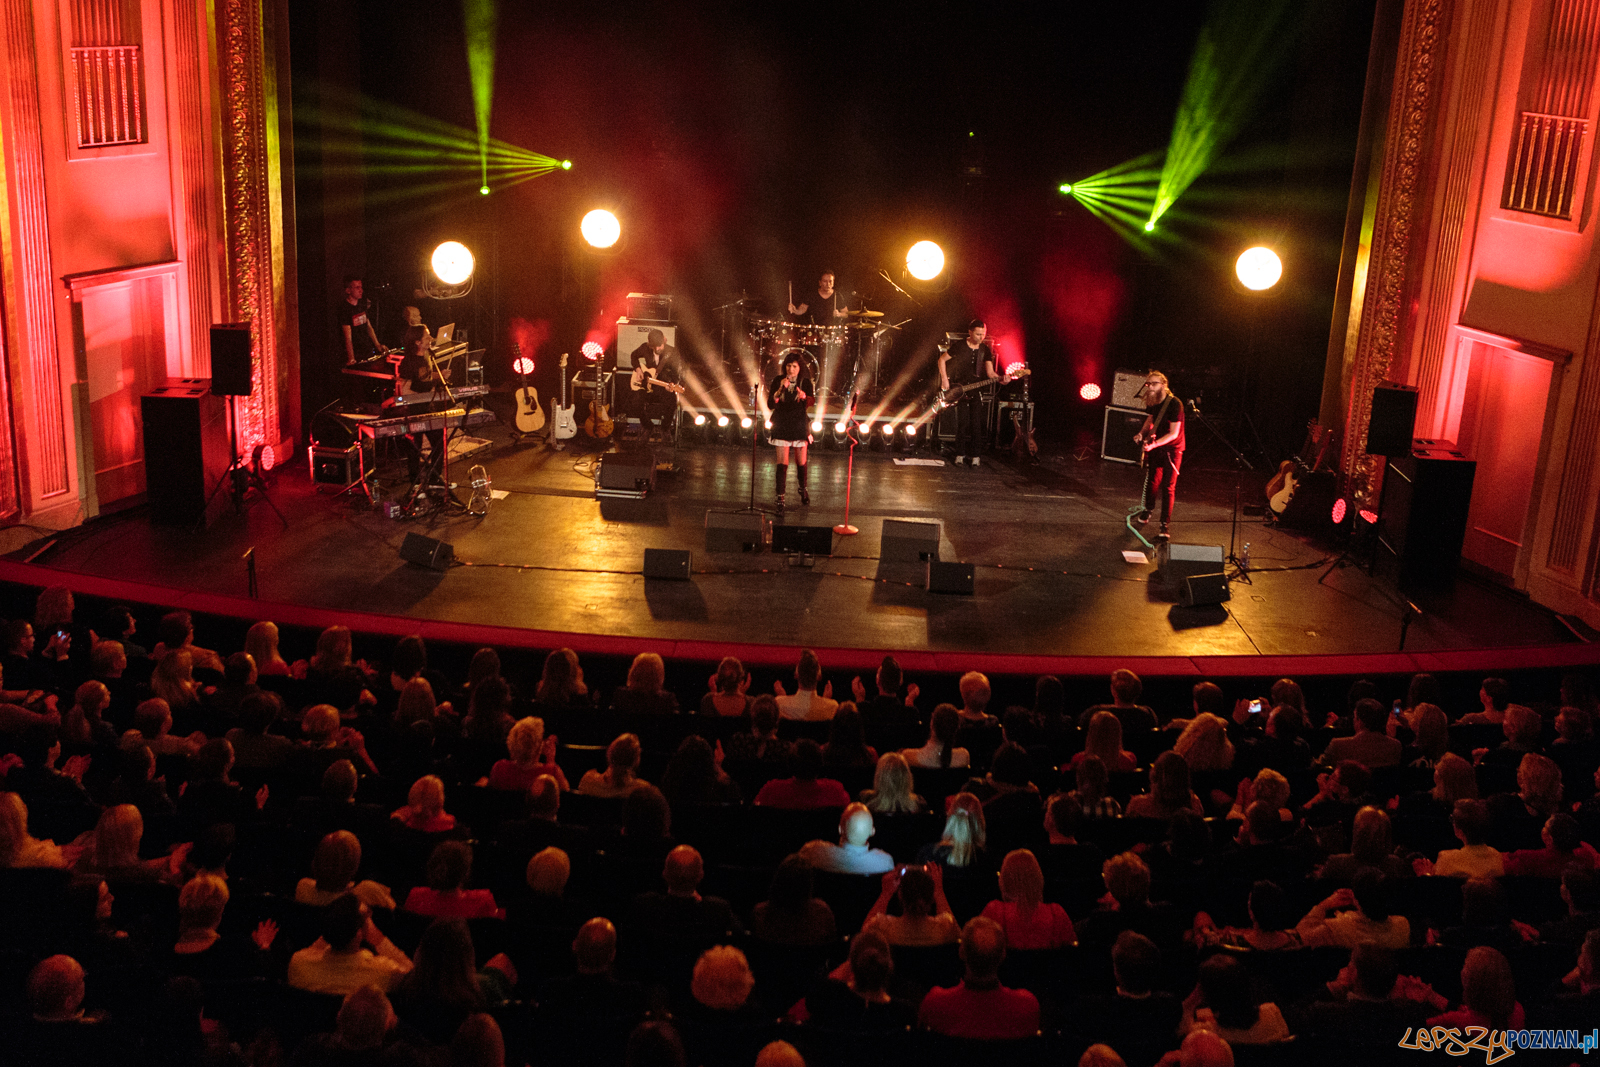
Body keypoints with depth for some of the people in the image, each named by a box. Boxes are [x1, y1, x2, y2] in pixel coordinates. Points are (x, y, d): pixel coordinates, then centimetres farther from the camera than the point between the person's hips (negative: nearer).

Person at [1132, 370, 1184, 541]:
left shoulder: (1174, 404, -23)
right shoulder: (1151, 402, -2)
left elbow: (1173, 433, -23)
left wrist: (1154, 444, -33)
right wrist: (1142, 433, 1)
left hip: (1172, 449, -6)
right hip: (1153, 447, 6)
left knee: (1168, 487, -8)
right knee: (1151, 481, 16)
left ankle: (1165, 525, -4)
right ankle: (1147, 511, 40)